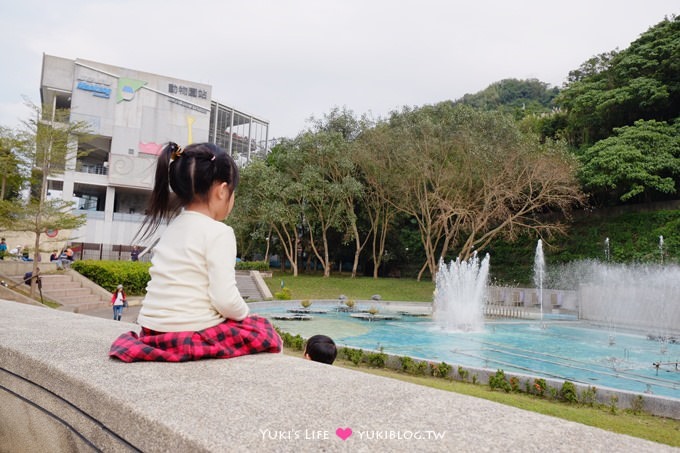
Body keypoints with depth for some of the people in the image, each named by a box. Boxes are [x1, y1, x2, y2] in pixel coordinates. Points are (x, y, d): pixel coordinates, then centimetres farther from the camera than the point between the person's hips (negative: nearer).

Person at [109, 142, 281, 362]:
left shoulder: (173, 228, 11)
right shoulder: (219, 232, -13)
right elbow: (225, 299, -17)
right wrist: (244, 314, 2)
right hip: (191, 333, -8)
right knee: (264, 332, 10)